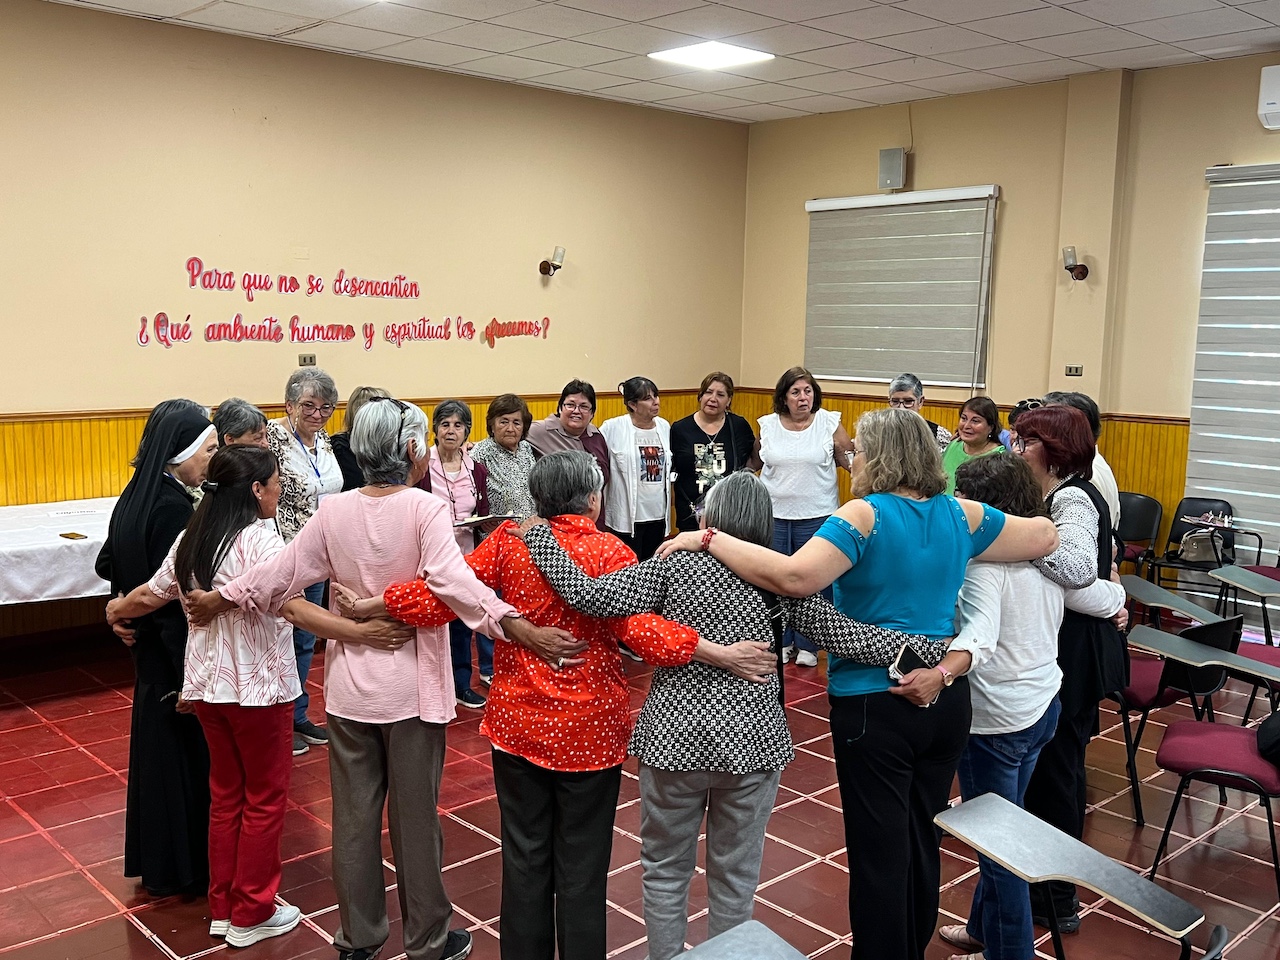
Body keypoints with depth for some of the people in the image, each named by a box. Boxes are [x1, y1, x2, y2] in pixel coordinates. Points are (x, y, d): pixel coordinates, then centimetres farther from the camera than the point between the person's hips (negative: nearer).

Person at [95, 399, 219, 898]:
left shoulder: (137, 497, 5)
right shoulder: (173, 509, -24)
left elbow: (107, 563, 17)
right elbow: (178, 598, -25)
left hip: (150, 650, 9)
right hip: (176, 653, -9)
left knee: (158, 750, 20)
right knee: (185, 757, 5)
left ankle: (158, 863, 35)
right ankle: (187, 870, 19)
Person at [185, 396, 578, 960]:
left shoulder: (334, 512, -3)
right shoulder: (425, 509, -16)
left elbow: (283, 572, 2)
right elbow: (454, 582, -30)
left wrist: (218, 600, 19)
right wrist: (527, 632, -37)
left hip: (349, 685, 4)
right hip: (411, 685, -4)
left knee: (354, 813, 16)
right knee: (415, 816, 10)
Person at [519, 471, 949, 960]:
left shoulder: (674, 566, -8)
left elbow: (588, 595, -16)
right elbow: (846, 635, -6)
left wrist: (540, 536, -6)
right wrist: (935, 648, -2)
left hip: (675, 737, -1)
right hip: (750, 741, 1)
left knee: (666, 870, 18)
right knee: (735, 874, 18)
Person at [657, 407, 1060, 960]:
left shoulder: (866, 515, -16)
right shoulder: (961, 516, 1)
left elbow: (794, 577, -29)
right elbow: (1045, 538, 11)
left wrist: (709, 539, -22)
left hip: (874, 706, -6)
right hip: (945, 701, 6)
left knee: (880, 853, 5)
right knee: (922, 841, 21)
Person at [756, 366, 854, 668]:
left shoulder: (830, 423, -4)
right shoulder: (768, 425, 1)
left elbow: (850, 461, 0)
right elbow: (755, 462, 13)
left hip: (816, 516, -2)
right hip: (774, 515, 2)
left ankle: (807, 645, 19)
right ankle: (780, 642, 26)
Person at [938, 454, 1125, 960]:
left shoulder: (983, 562, -23)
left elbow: (980, 637, -39)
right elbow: (1105, 600, 15)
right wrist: (1115, 590, 38)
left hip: (996, 721, -9)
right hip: (1044, 707, 9)